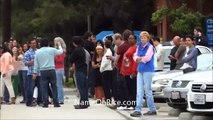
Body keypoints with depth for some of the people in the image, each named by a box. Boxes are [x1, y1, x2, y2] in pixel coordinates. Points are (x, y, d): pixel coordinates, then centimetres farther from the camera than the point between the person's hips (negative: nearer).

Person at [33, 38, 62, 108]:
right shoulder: (51, 50, 0)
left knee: (44, 88, 3)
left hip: (43, 71, 1)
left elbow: (36, 63, 5)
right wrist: (59, 45, 34)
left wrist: (35, 73, 11)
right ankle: (56, 103, 3)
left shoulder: (37, 52, 4)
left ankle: (45, 103, 2)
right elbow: (60, 52, 15)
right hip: (51, 70, -1)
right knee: (54, 87, 4)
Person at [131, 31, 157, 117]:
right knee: (139, 91, 1)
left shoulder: (150, 47, -6)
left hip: (148, 70, -6)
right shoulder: (139, 47, 13)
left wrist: (139, 58, -2)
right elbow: (135, 56, 7)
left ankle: (152, 109, 10)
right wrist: (141, 59, -12)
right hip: (140, 70, 6)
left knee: (147, 91, -1)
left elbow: (147, 58, -16)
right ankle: (138, 110, 0)